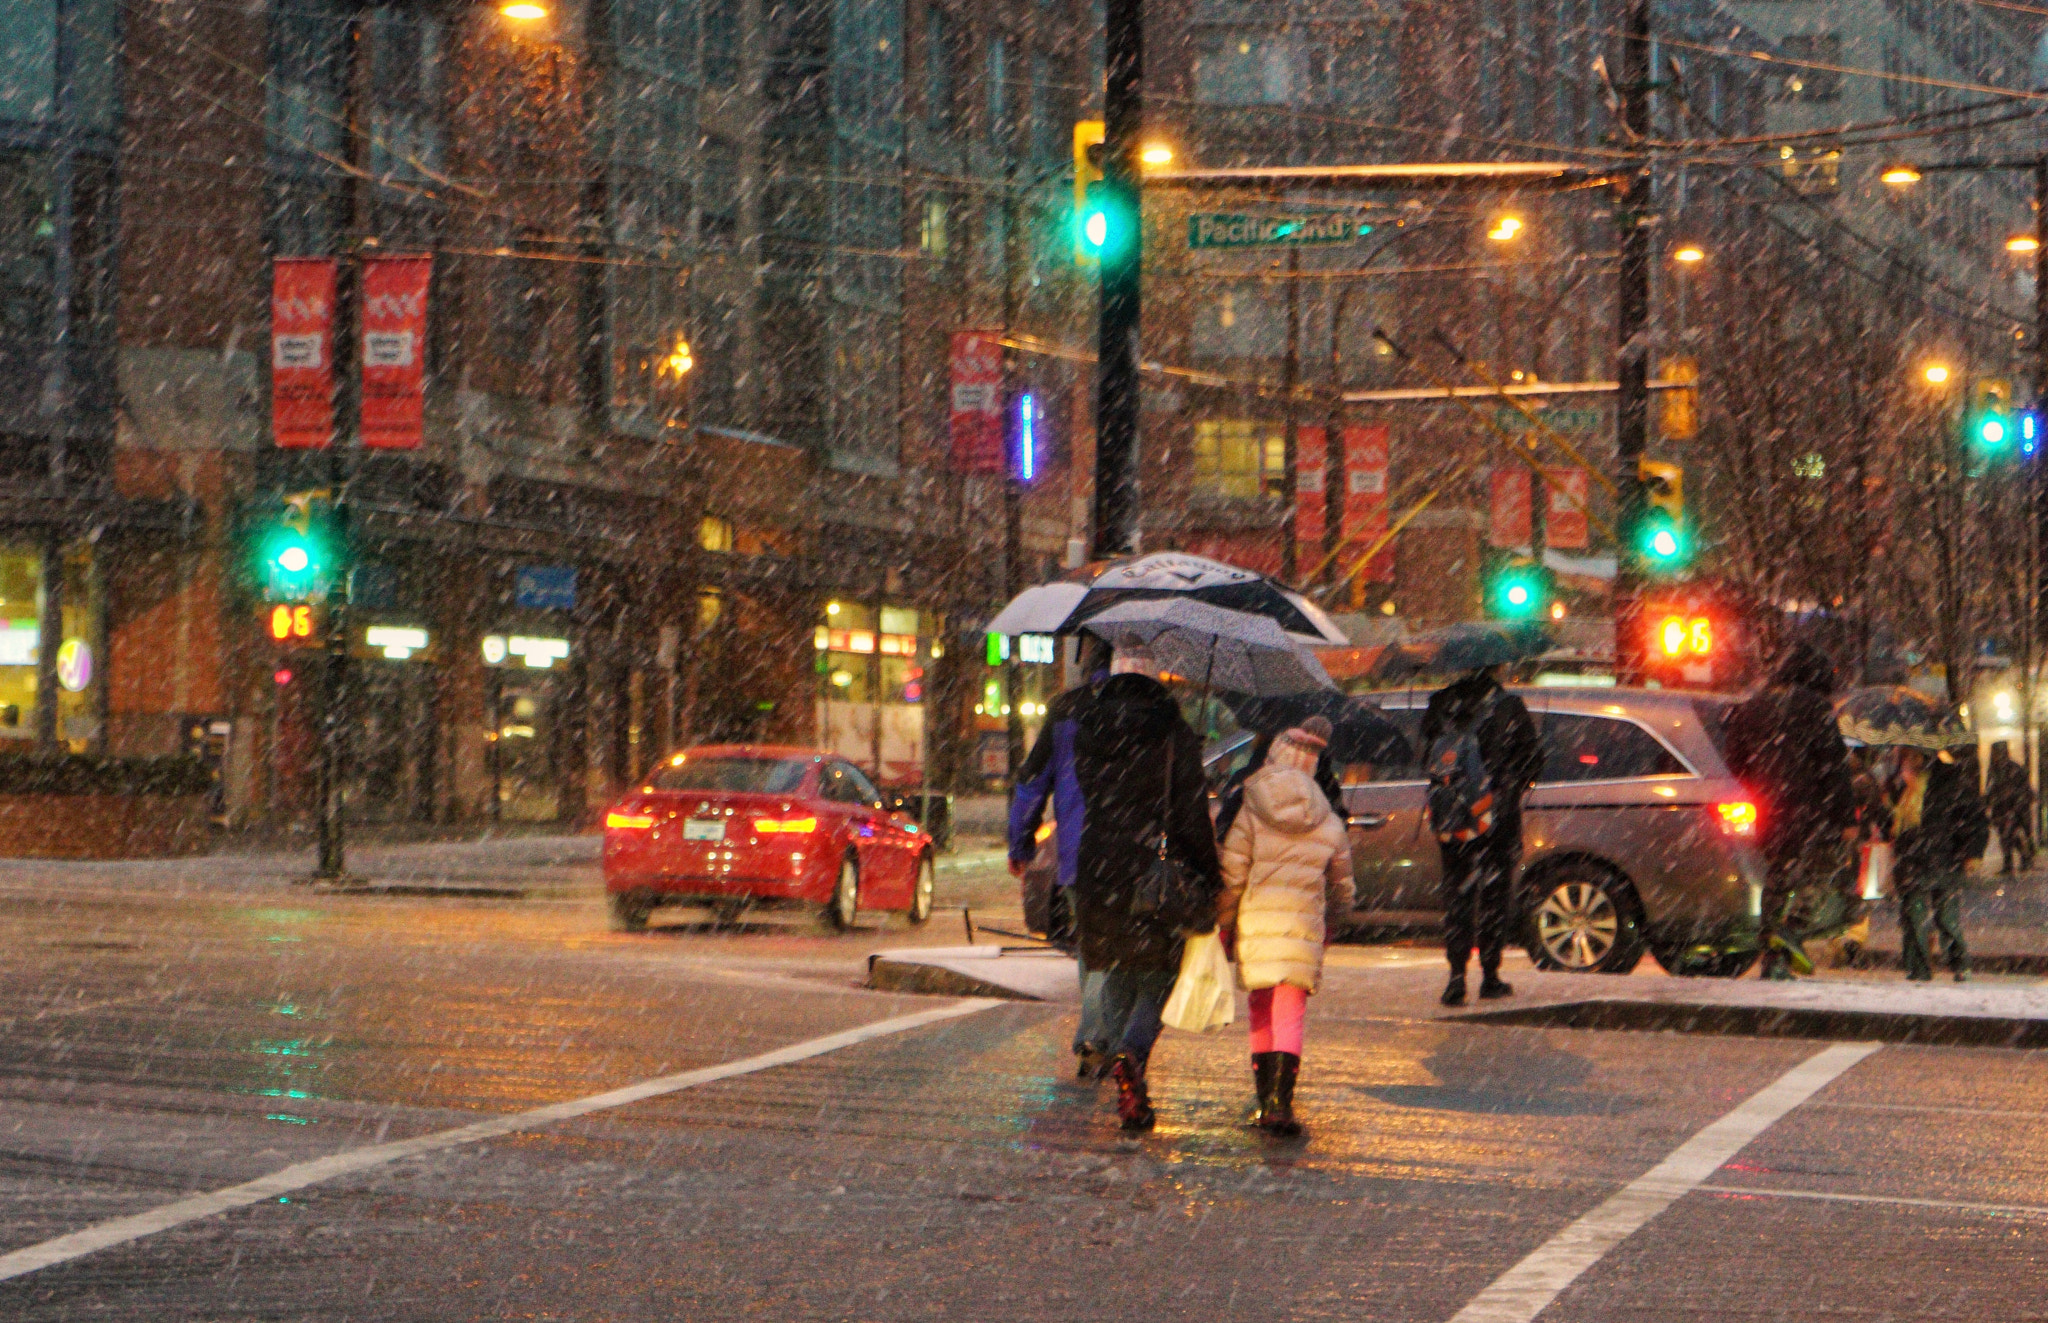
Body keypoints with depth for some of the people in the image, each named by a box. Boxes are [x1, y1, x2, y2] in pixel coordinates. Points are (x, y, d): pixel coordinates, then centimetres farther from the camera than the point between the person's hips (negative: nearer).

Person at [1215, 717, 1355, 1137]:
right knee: (1289, 1016, -1)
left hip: (1255, 926, 0)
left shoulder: (1248, 811, -2)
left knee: (1261, 1011, 13)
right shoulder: (1329, 822, 7)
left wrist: (1223, 927, 5)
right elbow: (1341, 888, 16)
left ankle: (1265, 1101, 17)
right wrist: (1330, 927, 31)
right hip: (1304, 929, 0)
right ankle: (1280, 1100, -16)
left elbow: (1231, 877, -5)